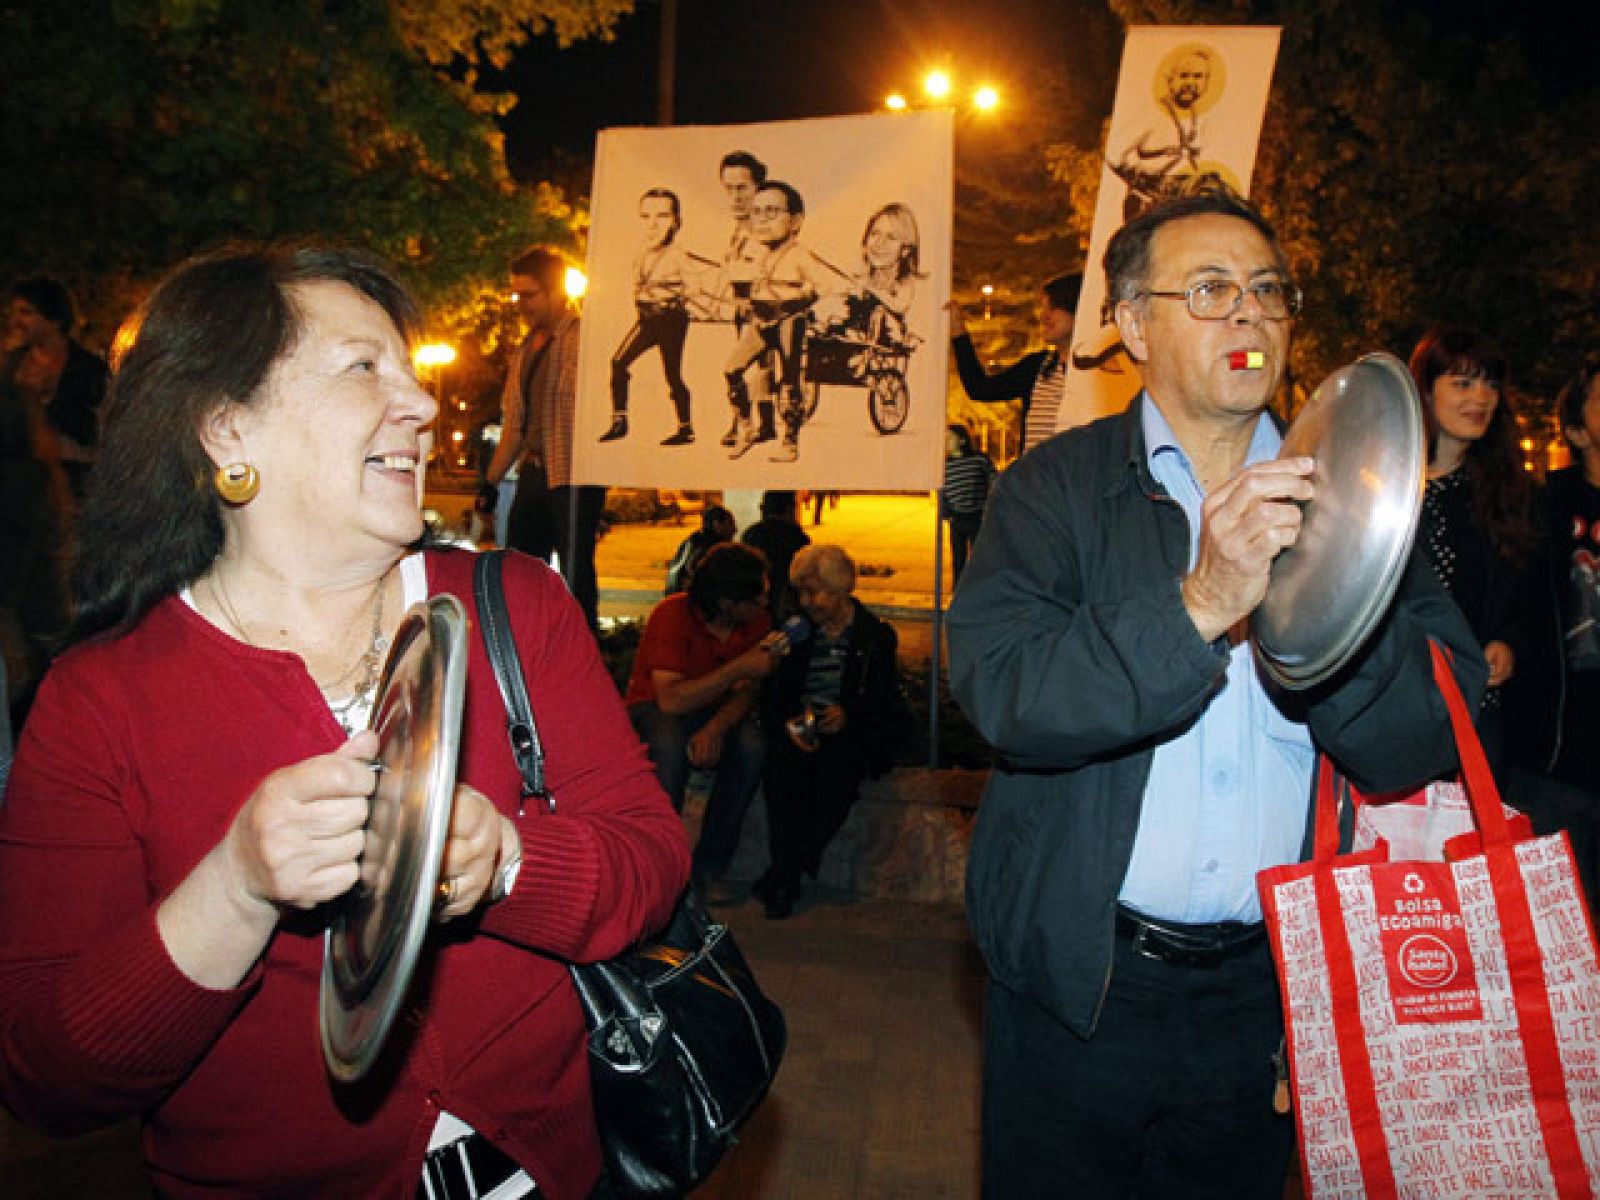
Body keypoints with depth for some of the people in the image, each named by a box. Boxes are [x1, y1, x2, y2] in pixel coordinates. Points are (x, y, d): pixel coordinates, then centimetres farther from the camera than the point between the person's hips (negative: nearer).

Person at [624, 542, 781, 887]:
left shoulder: (757, 621, -9)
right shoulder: (672, 616, -24)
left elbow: (744, 692, -9)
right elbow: (670, 699, -31)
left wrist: (715, 728, -31)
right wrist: (738, 667, -35)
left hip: (716, 711, 4)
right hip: (654, 707, -4)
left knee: (752, 748, -28)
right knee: (670, 747, -37)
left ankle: (709, 868, -16)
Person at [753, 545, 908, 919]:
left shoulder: (877, 635, 7)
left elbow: (885, 702, 2)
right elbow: (771, 695, 9)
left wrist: (848, 716, -17)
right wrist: (787, 722, -12)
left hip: (852, 732, -2)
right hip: (798, 730, 2)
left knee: (839, 765, -34)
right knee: (782, 760, -32)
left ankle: (784, 874, -23)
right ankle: (788, 875, -27)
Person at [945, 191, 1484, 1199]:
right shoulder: (1058, 486, -5)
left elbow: (1431, 743, -8)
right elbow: (1002, 691, -20)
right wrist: (1201, 605, -31)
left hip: (1270, 994, 2)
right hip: (1079, 988, -2)